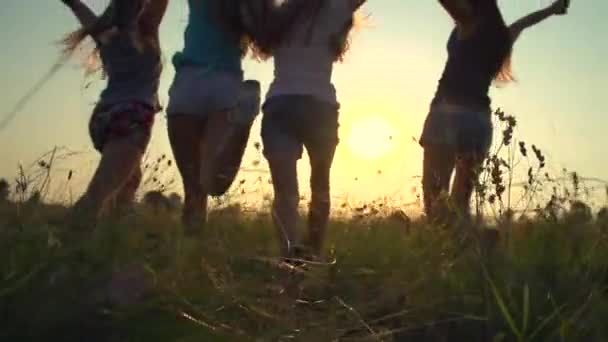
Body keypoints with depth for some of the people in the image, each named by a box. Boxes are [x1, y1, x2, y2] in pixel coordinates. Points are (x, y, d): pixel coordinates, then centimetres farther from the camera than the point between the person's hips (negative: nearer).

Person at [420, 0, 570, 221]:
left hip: (450, 114, -7)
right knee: (461, 201, 9)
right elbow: (522, 23, 44)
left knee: (435, 198, -15)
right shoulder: (501, 36, 23)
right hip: (480, 120, 7)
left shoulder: (469, 22, 6)